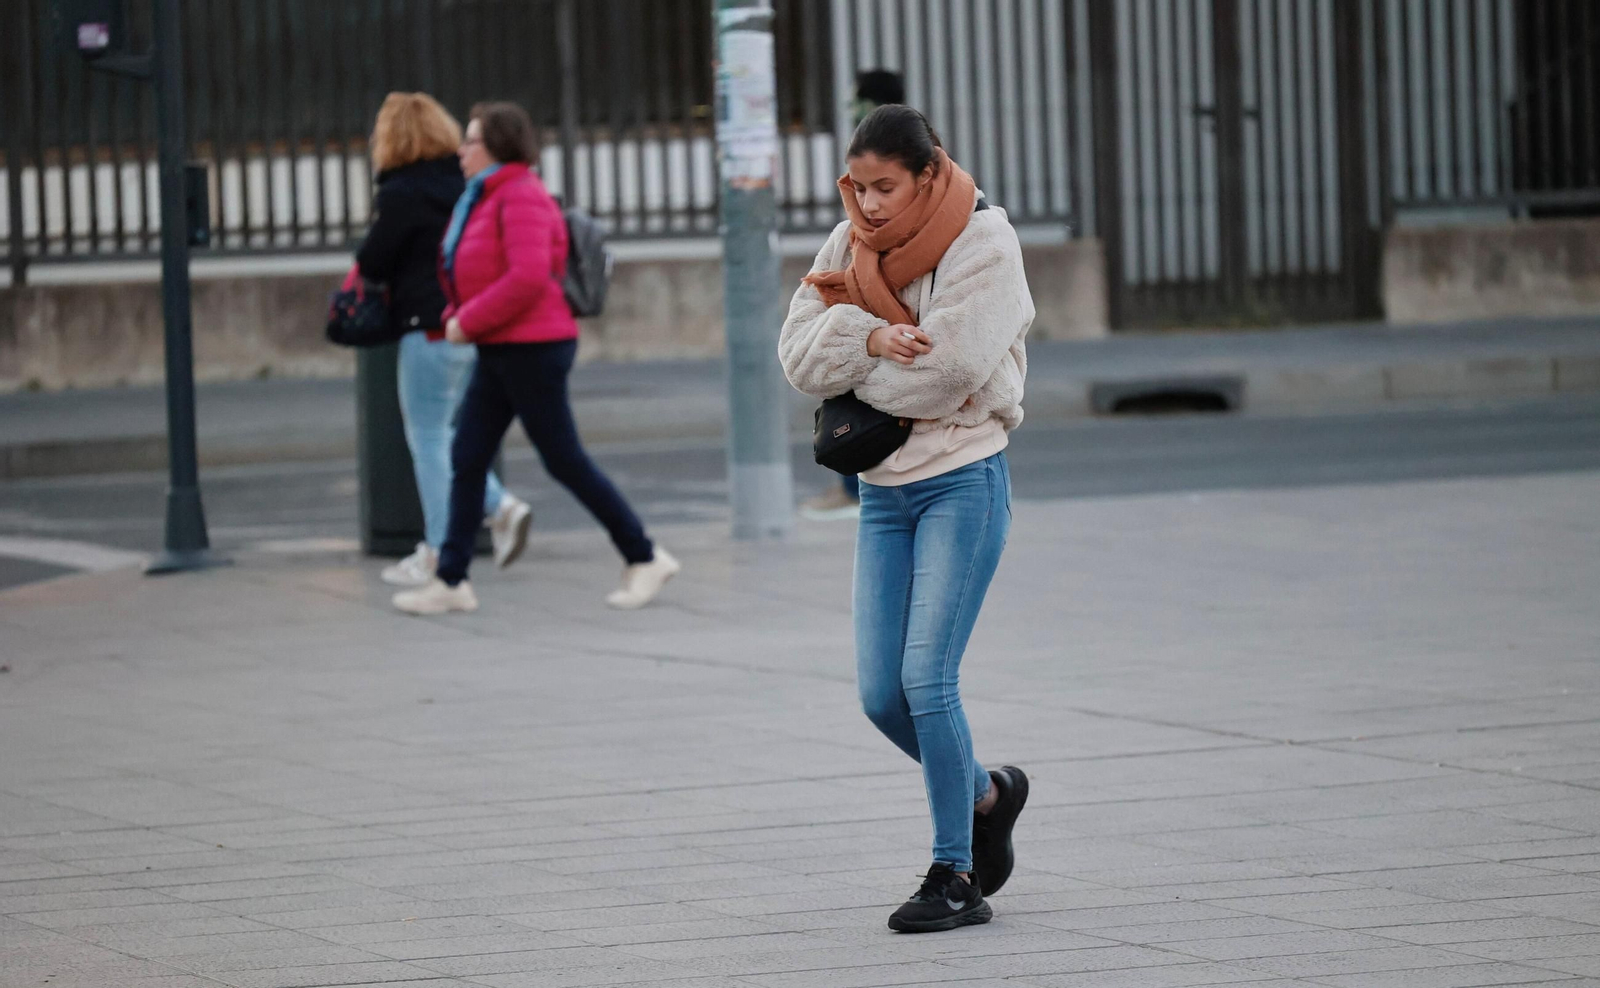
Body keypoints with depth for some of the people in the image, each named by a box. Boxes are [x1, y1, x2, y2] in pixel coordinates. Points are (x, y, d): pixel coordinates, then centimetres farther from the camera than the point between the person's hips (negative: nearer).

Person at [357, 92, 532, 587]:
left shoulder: (401, 194, -13)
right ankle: (501, 505, 3)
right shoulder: (465, 185, 7)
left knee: (428, 439, 1)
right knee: (446, 433, 18)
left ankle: (437, 552, 3)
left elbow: (371, 264, -8)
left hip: (430, 328, -7)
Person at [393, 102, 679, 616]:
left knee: (564, 461, -3)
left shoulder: (521, 198, -16)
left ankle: (645, 558, 8)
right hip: (500, 351, 10)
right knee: (467, 459, 4)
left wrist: (468, 322, -20)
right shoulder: (487, 197, 15)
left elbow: (528, 278, -27)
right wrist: (456, 317, 7)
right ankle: (451, 581, 5)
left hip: (532, 350, -10)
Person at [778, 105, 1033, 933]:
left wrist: (849, 370, -7)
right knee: (880, 694, 3)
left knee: (926, 678, -14)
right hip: (883, 489, 6)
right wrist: (870, 337, -21)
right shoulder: (850, 243, 6)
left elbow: (944, 372, -20)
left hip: (962, 482, -6)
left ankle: (955, 876, -3)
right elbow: (798, 354, -4)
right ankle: (986, 793, 30)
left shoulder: (983, 243, -10)